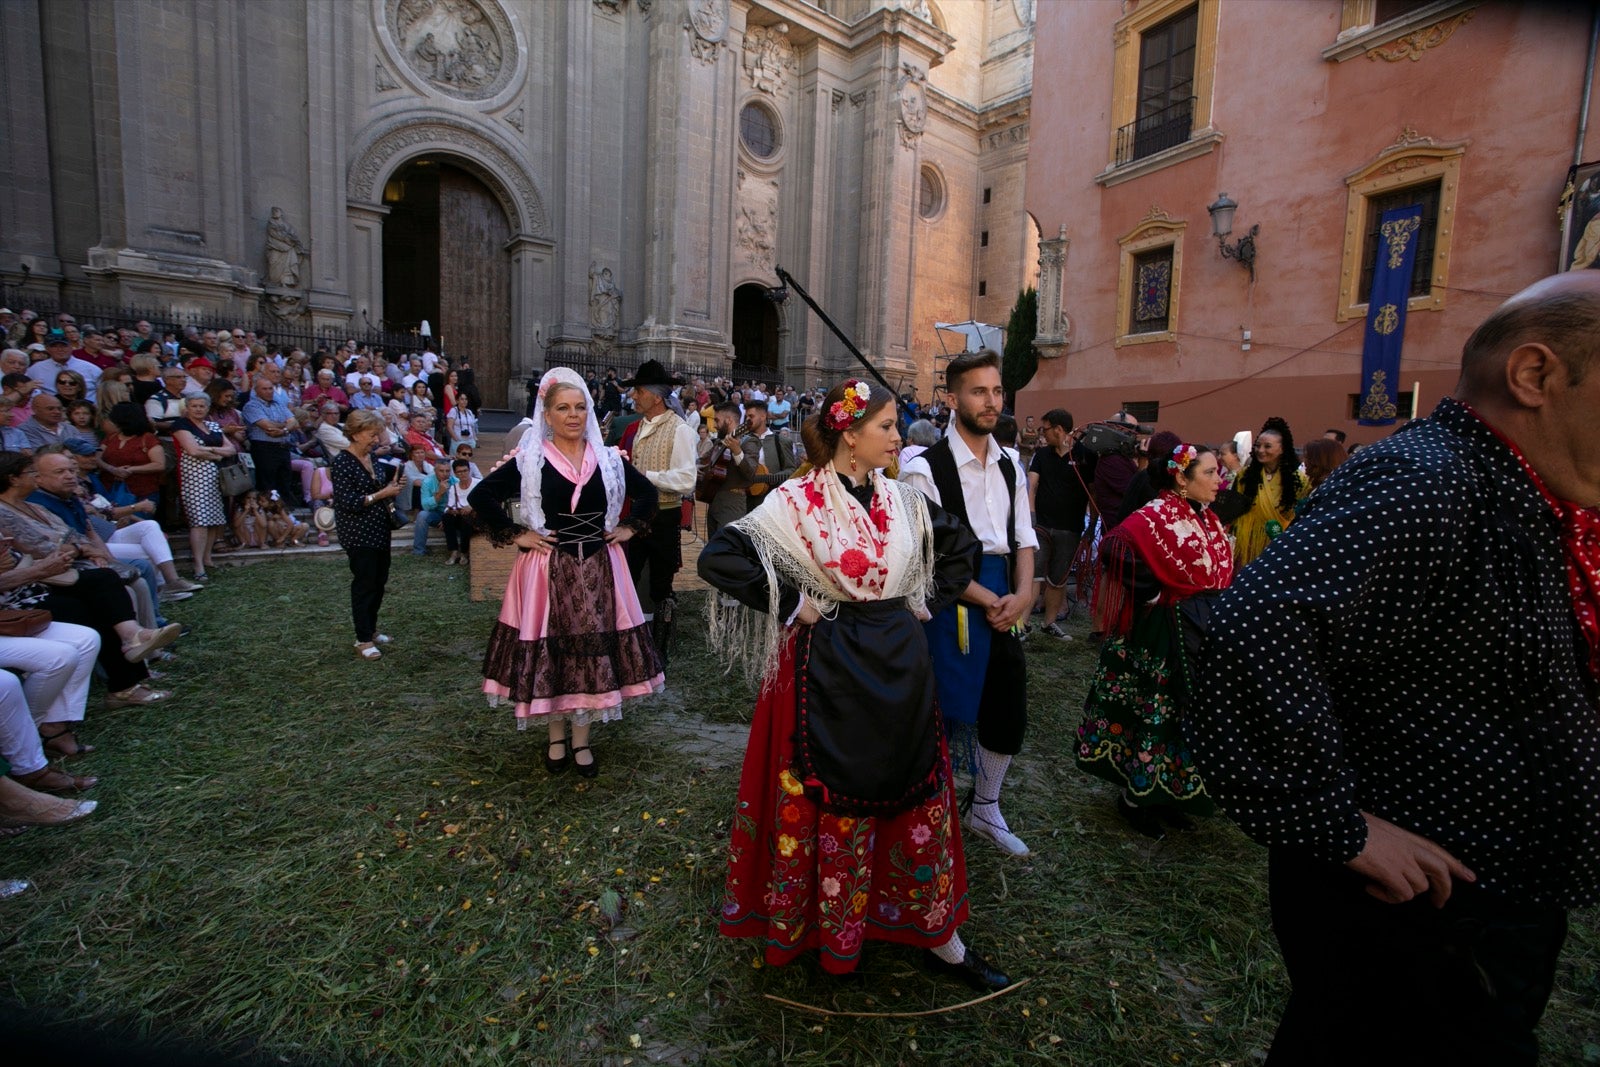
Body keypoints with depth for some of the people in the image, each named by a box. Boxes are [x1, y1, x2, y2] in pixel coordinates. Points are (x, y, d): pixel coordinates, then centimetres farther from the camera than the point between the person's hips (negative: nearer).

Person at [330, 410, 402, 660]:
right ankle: (363, 639, 8)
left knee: (380, 580, 14)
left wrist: (392, 487, 3)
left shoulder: (373, 458, 9)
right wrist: (382, 494, -19)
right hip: (358, 534, -8)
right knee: (365, 583, -2)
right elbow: (348, 502, -21)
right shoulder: (342, 462, -15)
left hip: (379, 530, 8)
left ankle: (371, 629, 28)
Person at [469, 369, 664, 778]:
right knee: (550, 649, 6)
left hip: (598, 568, 2)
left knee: (594, 648, 6)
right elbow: (480, 495, -3)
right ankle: (556, 738, 25)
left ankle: (581, 740, 21)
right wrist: (514, 535, -6)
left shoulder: (608, 459, 5)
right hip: (548, 569, -2)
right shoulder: (530, 461, -3)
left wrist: (630, 528, 5)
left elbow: (648, 492, 16)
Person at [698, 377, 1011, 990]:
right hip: (829, 670, -5)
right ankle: (818, 927, 35)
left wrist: (926, 603, 8)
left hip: (899, 670, 5)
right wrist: (793, 605, -16)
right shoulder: (799, 500, -13)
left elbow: (961, 545, 18)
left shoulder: (904, 501, 3)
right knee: (828, 803, 10)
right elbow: (719, 557, -20)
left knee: (919, 799, 14)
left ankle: (937, 937, 33)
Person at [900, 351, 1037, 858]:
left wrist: (1023, 593, -7)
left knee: (1008, 713, 17)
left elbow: (1024, 538, 10)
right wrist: (988, 601, -15)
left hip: (1006, 601, 7)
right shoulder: (926, 468, -12)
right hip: (952, 602, -7)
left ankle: (985, 809, 40)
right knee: (947, 713, 4)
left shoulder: (1010, 464, 9)